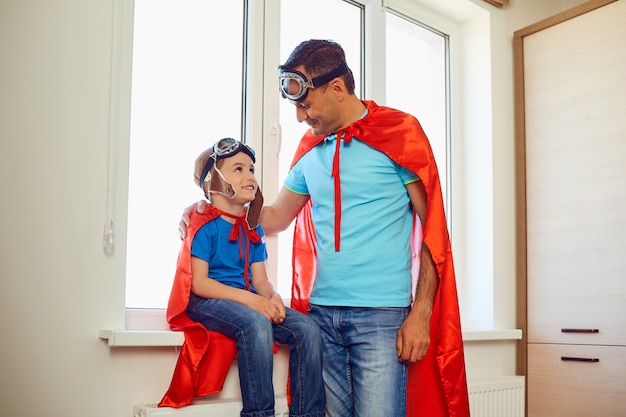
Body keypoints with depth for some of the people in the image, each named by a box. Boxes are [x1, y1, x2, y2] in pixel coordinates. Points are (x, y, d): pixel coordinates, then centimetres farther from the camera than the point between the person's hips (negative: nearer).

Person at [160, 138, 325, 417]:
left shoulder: (253, 230, 16)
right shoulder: (205, 225, -5)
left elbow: (260, 279, 11)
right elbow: (199, 282, -14)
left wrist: (273, 297, -13)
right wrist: (248, 299, -23)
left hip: (251, 303, 7)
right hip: (206, 302, -6)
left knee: (307, 329, -15)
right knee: (256, 324, -37)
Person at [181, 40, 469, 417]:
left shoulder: (398, 133, -3)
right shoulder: (310, 149, 13)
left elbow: (433, 226, -5)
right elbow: (277, 216, 23)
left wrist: (421, 314, -11)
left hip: (381, 314, -5)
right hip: (321, 311, 5)